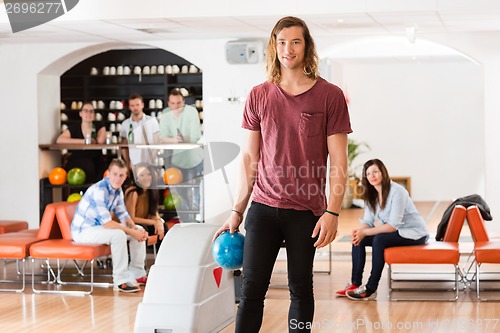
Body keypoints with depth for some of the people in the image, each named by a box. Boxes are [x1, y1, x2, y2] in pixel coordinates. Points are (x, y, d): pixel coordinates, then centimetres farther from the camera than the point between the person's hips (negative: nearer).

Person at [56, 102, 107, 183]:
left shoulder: (99, 126, 8)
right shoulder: (74, 128, 6)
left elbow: (101, 140, -13)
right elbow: (59, 140, -12)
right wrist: (83, 141, -14)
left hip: (96, 164, 1)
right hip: (75, 163, -1)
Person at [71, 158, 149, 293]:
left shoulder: (117, 190, 2)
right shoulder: (99, 190, -28)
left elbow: (123, 215, 6)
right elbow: (107, 223, -32)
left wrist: (136, 229, -14)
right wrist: (132, 232, -28)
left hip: (100, 228, 10)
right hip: (82, 231, -10)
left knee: (139, 230, 4)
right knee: (118, 234, -34)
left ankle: (137, 274, 11)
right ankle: (122, 280, -26)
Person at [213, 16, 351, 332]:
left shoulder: (330, 95, -2)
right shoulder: (259, 96, 5)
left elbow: (339, 160, -3)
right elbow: (250, 158, 10)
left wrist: (332, 212, -10)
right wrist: (237, 211, 8)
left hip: (306, 210, -2)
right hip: (263, 207, 2)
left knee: (300, 289, 7)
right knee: (252, 288, 0)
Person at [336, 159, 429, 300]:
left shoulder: (397, 191, -22)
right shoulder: (372, 195, 3)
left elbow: (393, 225, -27)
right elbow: (368, 221, 2)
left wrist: (365, 232, -29)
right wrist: (358, 231, -22)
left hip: (414, 234, -8)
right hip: (395, 231, 8)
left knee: (379, 239, -32)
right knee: (358, 239, -6)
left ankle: (370, 290, -28)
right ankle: (355, 284, -6)